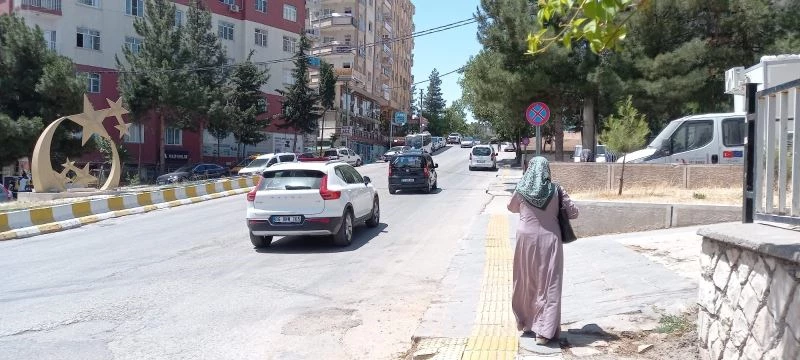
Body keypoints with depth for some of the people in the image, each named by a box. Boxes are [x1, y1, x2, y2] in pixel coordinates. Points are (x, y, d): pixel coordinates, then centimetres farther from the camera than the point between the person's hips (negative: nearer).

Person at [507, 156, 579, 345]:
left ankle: (527, 324, 26)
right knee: (548, 284, 3)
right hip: (549, 240, -1)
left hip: (526, 239, 1)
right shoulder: (555, 189, -5)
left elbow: (512, 208, 16)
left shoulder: (522, 190, -2)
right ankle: (543, 331, -1)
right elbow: (573, 212, 1)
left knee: (526, 283, 15)